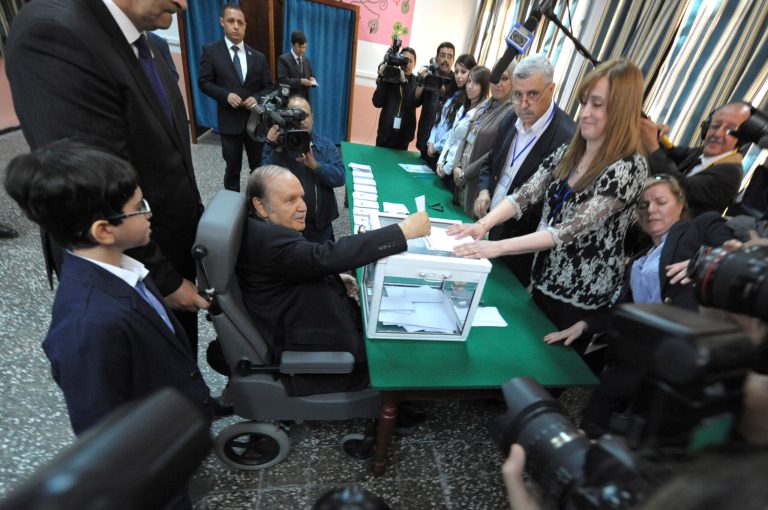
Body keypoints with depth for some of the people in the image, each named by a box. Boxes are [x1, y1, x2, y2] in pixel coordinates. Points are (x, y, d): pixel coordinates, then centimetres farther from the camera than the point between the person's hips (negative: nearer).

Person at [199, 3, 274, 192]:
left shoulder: (258, 57, 7)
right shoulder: (211, 50, -1)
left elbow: (268, 87, 7)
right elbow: (204, 82, -1)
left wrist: (257, 99, -13)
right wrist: (226, 95, -17)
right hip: (230, 121, -2)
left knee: (258, 166, 13)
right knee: (232, 168, 8)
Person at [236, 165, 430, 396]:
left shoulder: (268, 231, 6)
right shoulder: (265, 239, -24)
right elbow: (325, 257, -35)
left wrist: (336, 281, -3)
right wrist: (404, 231, -34)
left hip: (328, 324, 9)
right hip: (318, 354, -9)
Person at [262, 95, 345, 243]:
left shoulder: (326, 145, 2)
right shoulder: (275, 145, -1)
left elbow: (340, 177, -10)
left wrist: (315, 165, -24)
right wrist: (277, 151, -22)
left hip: (319, 225, 2)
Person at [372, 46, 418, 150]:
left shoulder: (416, 82, -1)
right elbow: (377, 102, -8)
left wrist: (404, 81, -25)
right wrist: (382, 78, -16)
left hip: (403, 134, 0)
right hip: (385, 131, 1)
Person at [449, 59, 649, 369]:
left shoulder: (629, 168, -19)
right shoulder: (568, 152, 2)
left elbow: (570, 230, -28)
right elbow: (525, 195, -6)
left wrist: (496, 247, -35)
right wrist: (483, 224, -24)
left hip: (580, 298, -6)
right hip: (543, 279, 6)